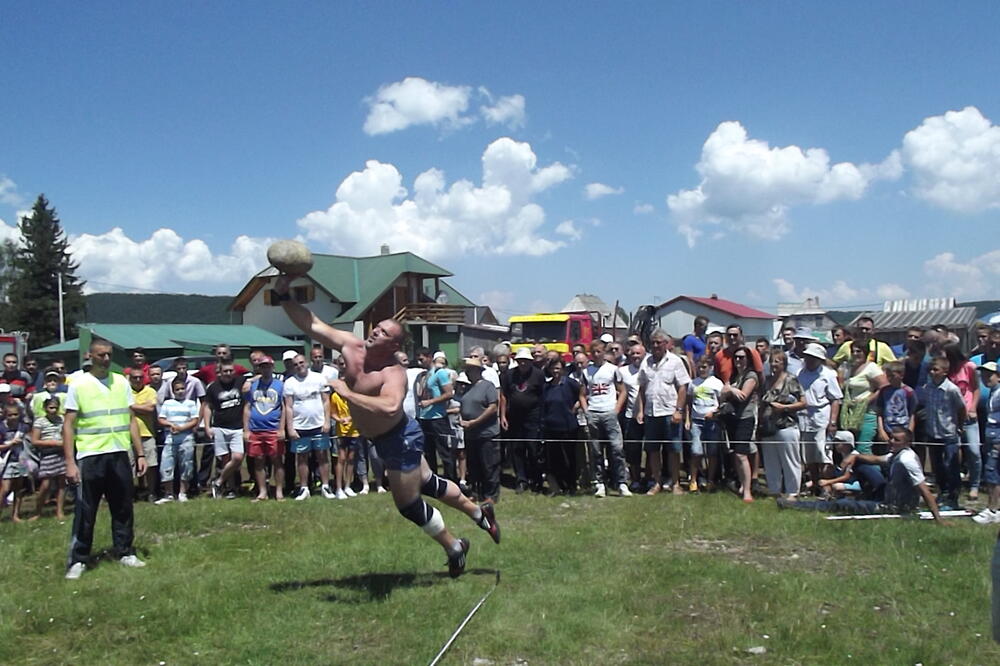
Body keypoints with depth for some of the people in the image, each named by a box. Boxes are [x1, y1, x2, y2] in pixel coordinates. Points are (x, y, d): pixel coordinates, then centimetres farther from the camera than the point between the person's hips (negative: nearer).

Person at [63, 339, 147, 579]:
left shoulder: (121, 382, 8)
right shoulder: (79, 384, -2)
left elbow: (131, 420, 11)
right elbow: (68, 425, -3)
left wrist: (140, 454, 7)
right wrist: (70, 462, -10)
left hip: (120, 455, 3)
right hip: (90, 457, -3)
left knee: (123, 508, 9)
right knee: (85, 511, 2)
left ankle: (125, 553, 20)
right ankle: (77, 560, 11)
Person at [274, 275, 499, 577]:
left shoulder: (393, 373, -31)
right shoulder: (351, 346, -11)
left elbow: (390, 407, -52)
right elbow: (311, 325, -12)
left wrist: (347, 393, -46)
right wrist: (283, 297, -22)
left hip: (400, 439, -8)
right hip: (382, 439, 8)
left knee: (408, 504, 4)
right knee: (427, 483, 24)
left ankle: (454, 548, 27)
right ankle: (480, 513, 44)